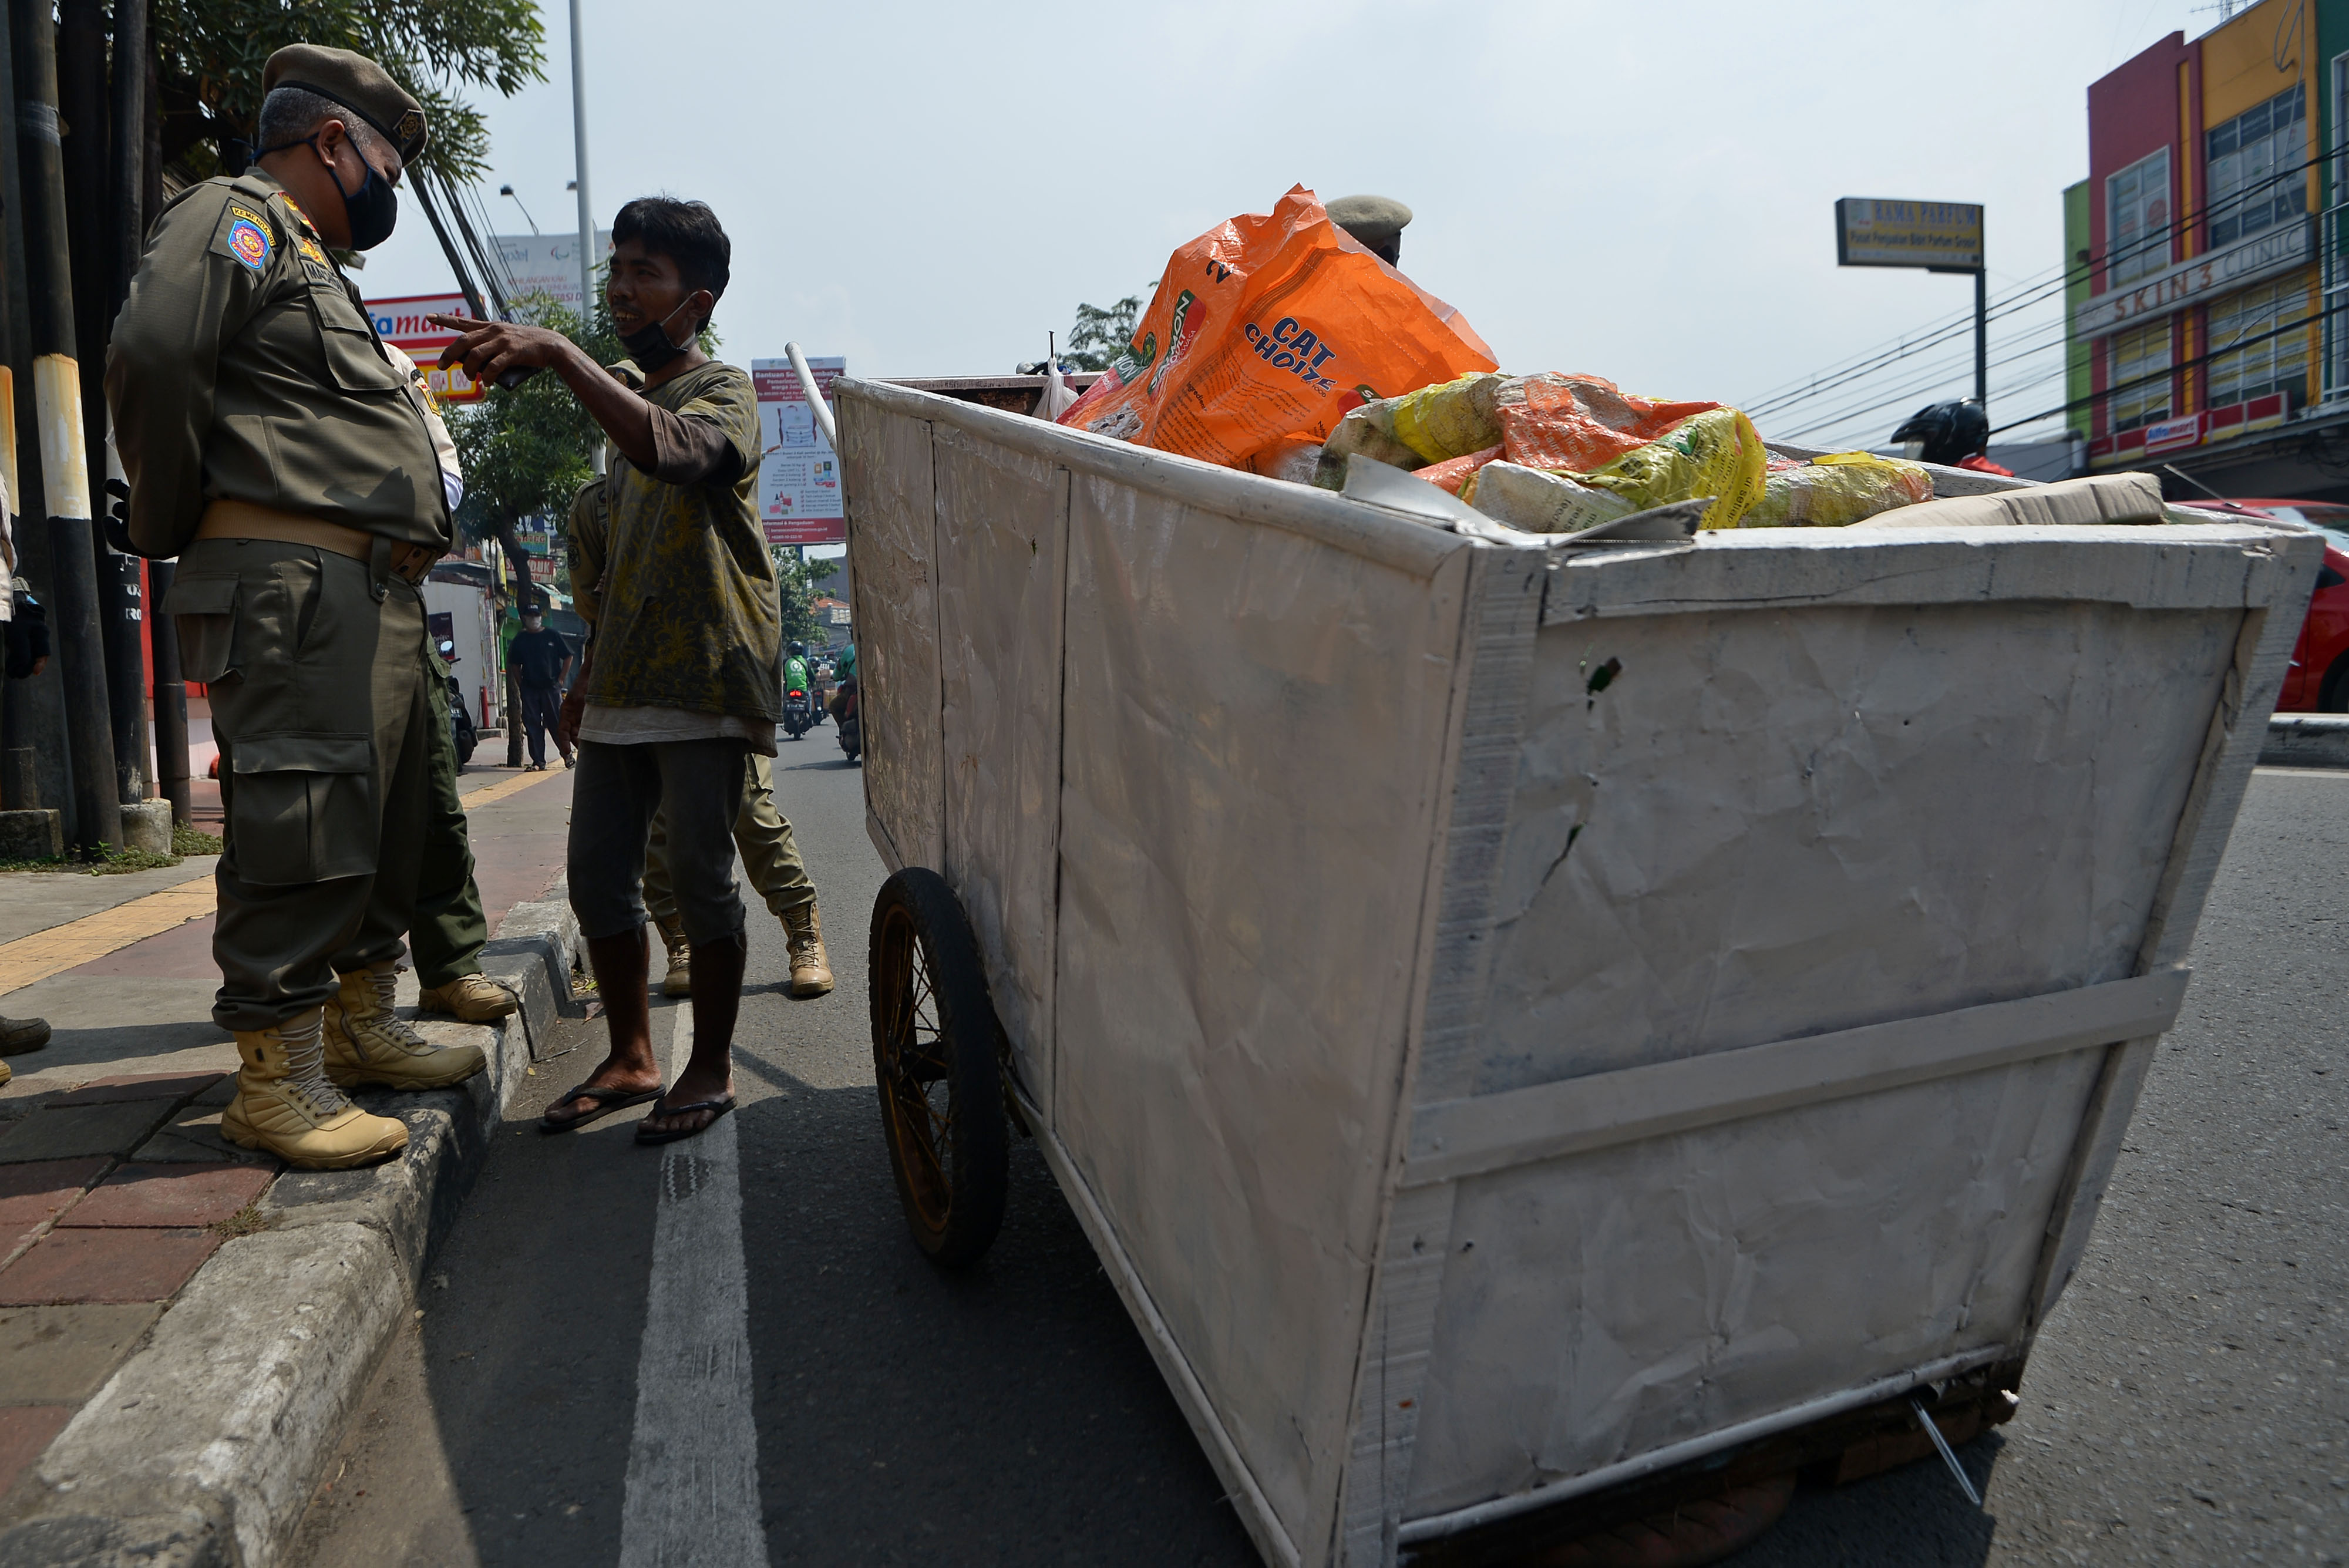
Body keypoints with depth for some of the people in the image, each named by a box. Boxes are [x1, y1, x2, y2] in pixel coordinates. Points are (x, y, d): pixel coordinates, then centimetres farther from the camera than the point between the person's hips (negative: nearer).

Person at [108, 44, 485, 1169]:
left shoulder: (313, 263, 30)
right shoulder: (238, 216, 0)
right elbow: (153, 356, -15)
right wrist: (174, 525, -9)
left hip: (377, 591, 10)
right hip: (295, 582, -10)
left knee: (384, 819, 14)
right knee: (301, 824, -10)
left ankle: (360, 1027, 26)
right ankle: (275, 1079, -3)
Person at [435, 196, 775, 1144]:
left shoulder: (722, 393, -3)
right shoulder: (631, 404, 22)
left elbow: (669, 447, -30)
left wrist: (556, 353, -36)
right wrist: (590, 676, 22)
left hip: (705, 676, -8)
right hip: (626, 683, 8)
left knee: (700, 876, -4)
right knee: (597, 871, 7)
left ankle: (711, 1069, 11)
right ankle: (631, 1059, 21)